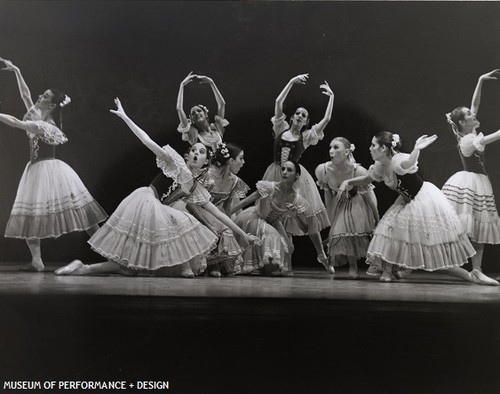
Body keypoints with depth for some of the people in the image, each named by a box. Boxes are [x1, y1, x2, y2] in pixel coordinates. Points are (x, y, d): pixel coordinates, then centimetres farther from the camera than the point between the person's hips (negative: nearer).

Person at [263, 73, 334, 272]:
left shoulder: (306, 136, 2)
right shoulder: (282, 129, 5)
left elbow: (326, 119, -4)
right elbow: (278, 102, -1)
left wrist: (331, 97, 1)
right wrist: (292, 82, -1)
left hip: (295, 176, -1)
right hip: (276, 174, 1)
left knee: (307, 215, 1)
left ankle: (321, 255, 13)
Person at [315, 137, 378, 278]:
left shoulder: (359, 172, -34)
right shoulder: (322, 170, -25)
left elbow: (369, 196, -18)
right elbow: (328, 196, -7)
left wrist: (377, 220, -7)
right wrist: (331, 221, 2)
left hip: (358, 204, -3)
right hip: (339, 204, 3)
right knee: (339, 231, -9)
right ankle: (353, 267, 11)